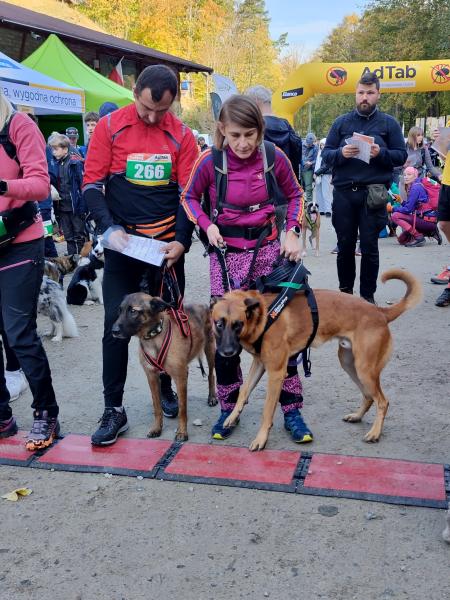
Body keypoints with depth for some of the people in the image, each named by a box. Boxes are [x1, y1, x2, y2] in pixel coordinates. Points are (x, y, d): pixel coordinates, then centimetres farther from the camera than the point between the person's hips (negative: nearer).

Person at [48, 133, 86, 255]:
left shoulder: (75, 162, -11)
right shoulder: (57, 164, 6)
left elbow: (83, 184, -13)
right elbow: (55, 184, 14)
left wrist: (83, 206, -16)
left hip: (75, 205, -6)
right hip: (62, 207, 6)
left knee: (79, 236, 7)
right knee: (68, 236, 13)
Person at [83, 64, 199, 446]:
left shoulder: (181, 135, 1)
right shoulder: (110, 127, -3)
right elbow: (92, 184, -4)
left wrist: (182, 240, -12)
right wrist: (109, 228, -18)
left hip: (167, 243, 2)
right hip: (122, 242, -1)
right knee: (116, 322, -3)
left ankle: (166, 388, 31)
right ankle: (114, 409, 6)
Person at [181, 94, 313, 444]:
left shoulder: (274, 157, -8)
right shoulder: (210, 161, -10)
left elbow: (295, 195, 9)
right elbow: (190, 197, 7)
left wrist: (293, 233, -4)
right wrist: (207, 225, -10)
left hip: (266, 248, 1)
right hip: (226, 253, 0)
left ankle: (292, 409, 14)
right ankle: (229, 407, 21)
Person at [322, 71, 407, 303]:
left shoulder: (389, 123, 6)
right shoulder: (341, 122, 10)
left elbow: (401, 155, 3)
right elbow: (326, 154, 7)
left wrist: (381, 153, -16)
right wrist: (341, 153, -14)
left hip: (373, 194, -2)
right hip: (343, 192, 2)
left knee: (369, 247, 2)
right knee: (345, 245, 9)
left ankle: (367, 295, 12)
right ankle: (345, 290, 23)